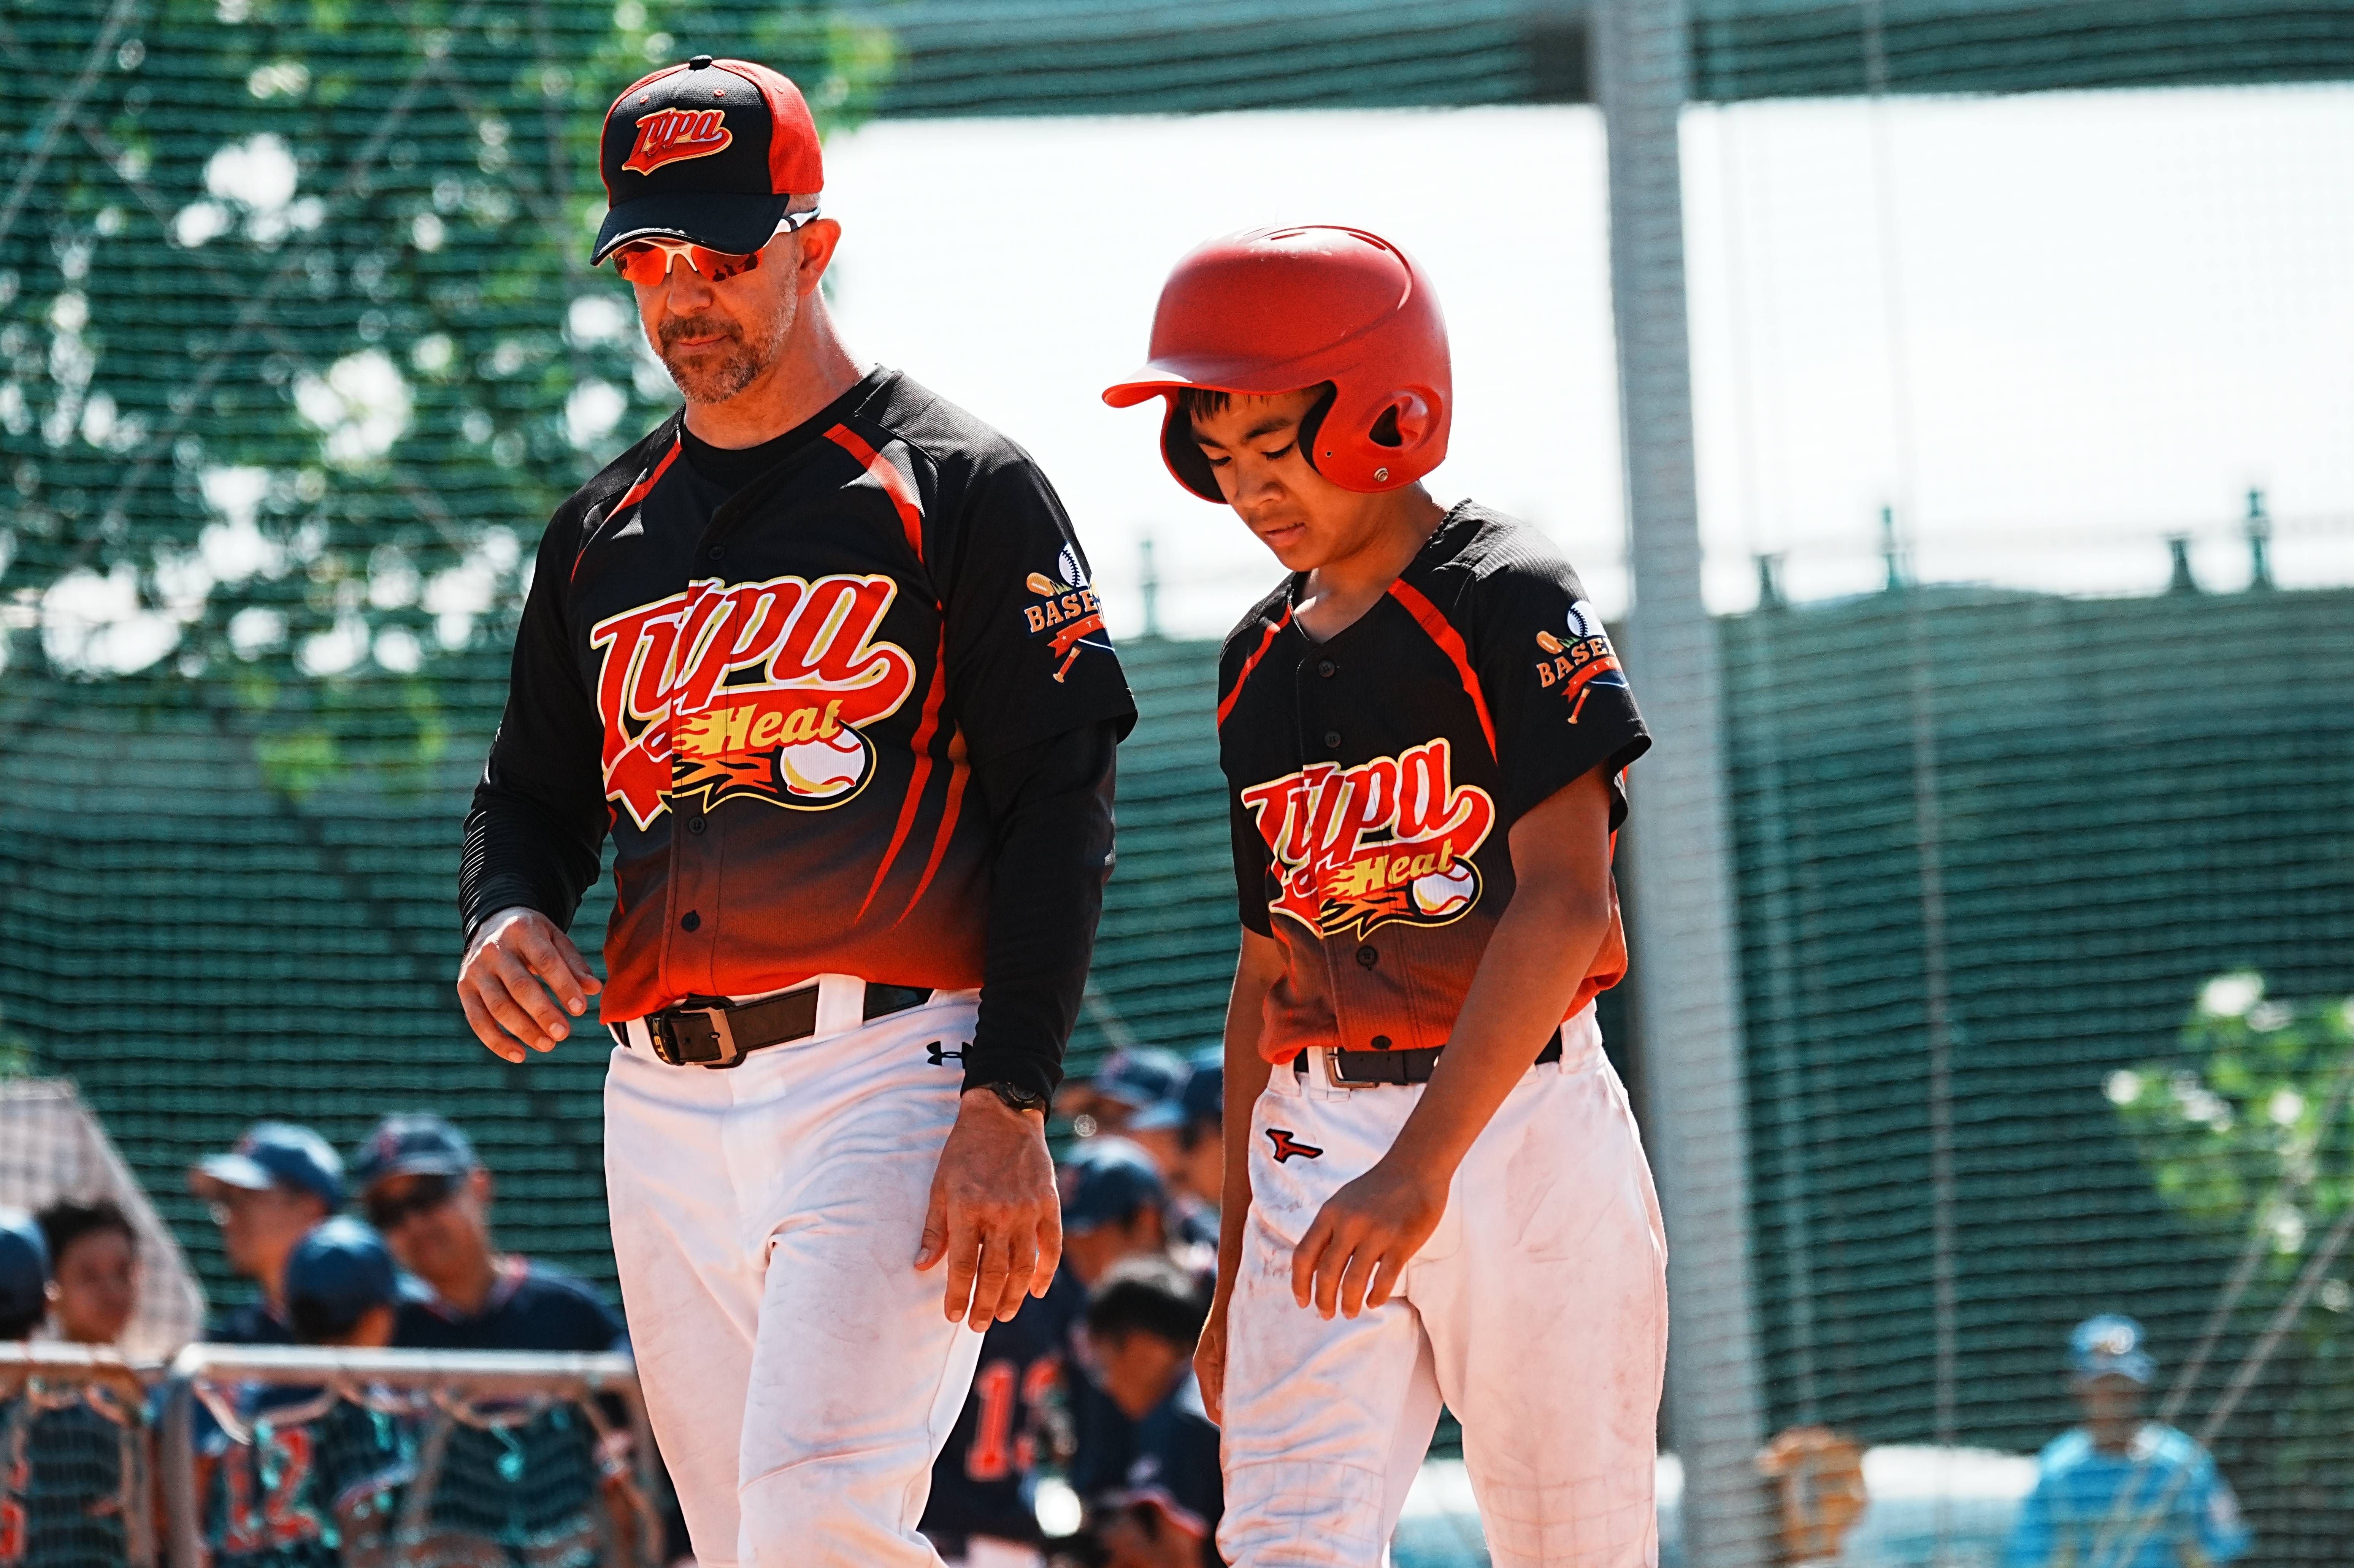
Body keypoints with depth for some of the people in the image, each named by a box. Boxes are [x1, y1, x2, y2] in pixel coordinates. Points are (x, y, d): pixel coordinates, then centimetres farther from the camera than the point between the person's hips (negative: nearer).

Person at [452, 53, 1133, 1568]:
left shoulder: (958, 487, 0)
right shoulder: (604, 530, 18)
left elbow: (1061, 810, -6)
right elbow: (536, 792, 25)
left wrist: (1011, 1106, -15)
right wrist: (504, 919, -1)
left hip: (887, 1072, -6)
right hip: (662, 1096, 6)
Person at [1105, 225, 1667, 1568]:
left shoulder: (1509, 603, -6)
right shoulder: (1258, 661, 14)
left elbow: (1565, 905, -17)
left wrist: (1423, 1164, -28)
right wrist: (1236, 1268, 19)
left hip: (1519, 1123, -5)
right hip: (1316, 1142, 5)